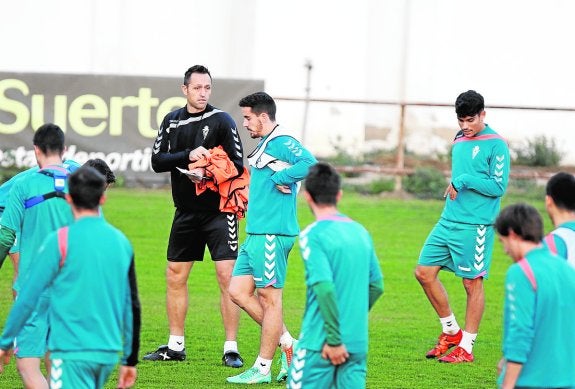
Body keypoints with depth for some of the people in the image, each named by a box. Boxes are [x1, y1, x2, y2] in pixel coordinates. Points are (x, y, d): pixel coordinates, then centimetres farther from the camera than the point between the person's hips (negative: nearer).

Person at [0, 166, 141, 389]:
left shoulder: (60, 240, -8)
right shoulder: (121, 242, 8)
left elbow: (28, 297, -5)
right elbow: (131, 305, 13)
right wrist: (130, 360, 21)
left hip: (72, 352, -6)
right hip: (108, 353, 6)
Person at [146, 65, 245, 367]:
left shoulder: (221, 121, -6)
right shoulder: (172, 122, 7)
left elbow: (237, 165, -9)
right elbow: (157, 161, -2)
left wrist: (206, 173, -23)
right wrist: (188, 156, -17)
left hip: (219, 210, -5)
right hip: (186, 211, 5)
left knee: (227, 275, -12)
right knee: (175, 275, 9)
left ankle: (231, 348, -8)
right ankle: (175, 346, 21)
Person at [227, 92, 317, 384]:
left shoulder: (281, 141, -12)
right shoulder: (265, 144, 19)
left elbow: (310, 164, -29)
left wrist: (278, 179, -20)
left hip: (272, 234, -11)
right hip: (257, 234, 11)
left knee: (269, 297, -4)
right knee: (238, 291, 9)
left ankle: (263, 368, 1)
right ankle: (289, 346, 13)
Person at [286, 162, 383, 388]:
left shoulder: (313, 235, -11)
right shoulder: (360, 232, 10)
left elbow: (325, 288, -20)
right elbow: (376, 286, 15)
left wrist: (334, 339, -17)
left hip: (320, 344, -6)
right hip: (358, 342, 6)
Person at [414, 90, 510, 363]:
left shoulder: (496, 145, -9)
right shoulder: (459, 141, 14)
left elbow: (499, 187, -13)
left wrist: (464, 180, -17)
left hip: (475, 226, -8)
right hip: (448, 221, 8)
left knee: (472, 283, -1)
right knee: (424, 272, 5)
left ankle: (466, 348, 7)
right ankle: (451, 332, 18)